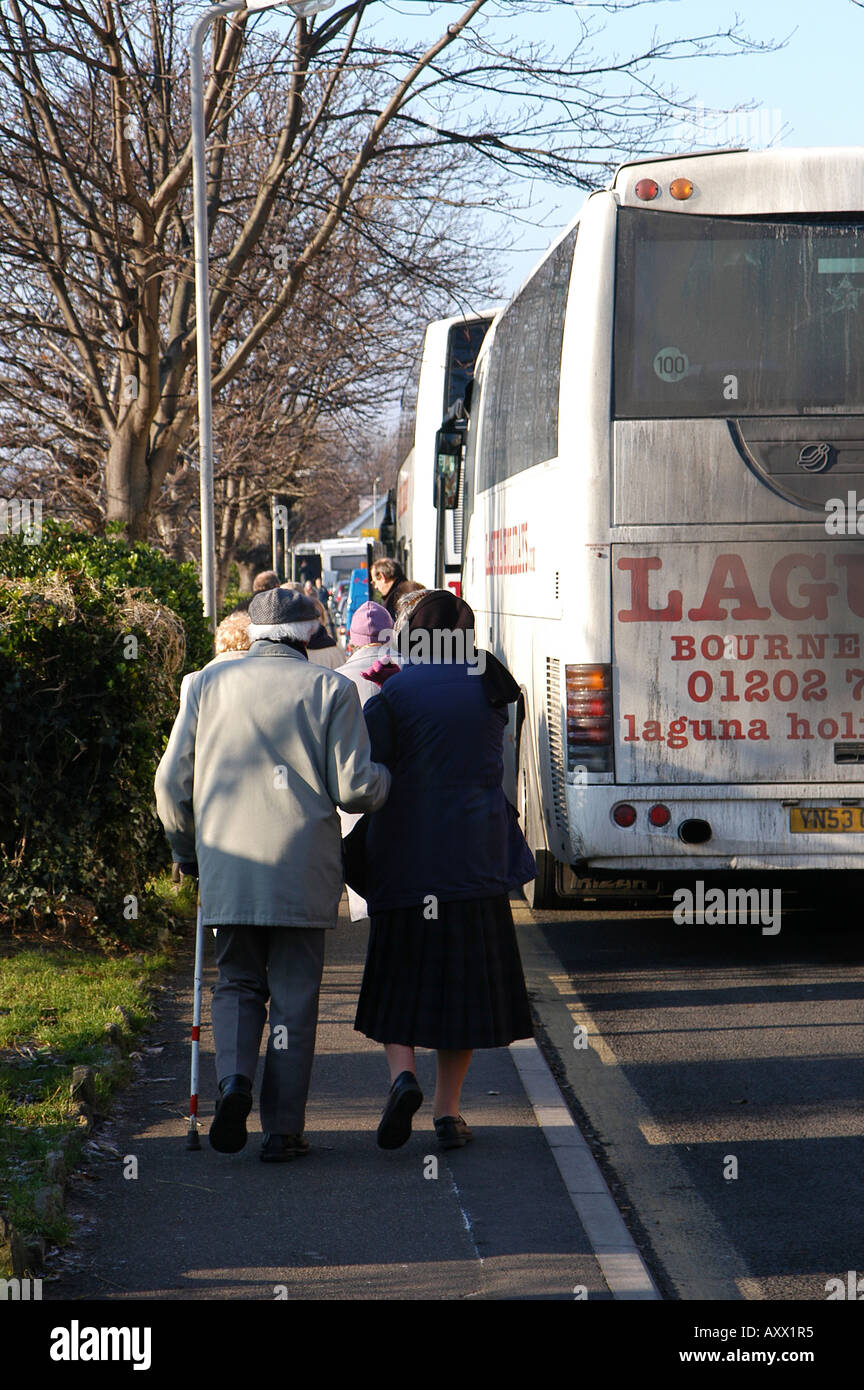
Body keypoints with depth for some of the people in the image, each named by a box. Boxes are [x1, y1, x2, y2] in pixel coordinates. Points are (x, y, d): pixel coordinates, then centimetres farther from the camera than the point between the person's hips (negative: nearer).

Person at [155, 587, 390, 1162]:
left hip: (227, 866, 2)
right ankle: (283, 1129, 5)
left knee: (238, 983, 15)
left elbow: (172, 781, 7)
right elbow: (354, 787, -7)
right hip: (303, 871, -2)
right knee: (294, 995, 6)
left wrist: (187, 849, 23)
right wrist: (385, 779, 16)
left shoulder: (209, 683, 7)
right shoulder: (330, 689, -1)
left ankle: (234, 1078, -11)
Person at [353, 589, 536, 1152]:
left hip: (405, 858, -2)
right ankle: (448, 1110, 8)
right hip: (475, 861, 2)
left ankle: (402, 1073, -14)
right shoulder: (489, 686, 4)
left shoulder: (393, 692, -7)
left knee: (400, 979, 10)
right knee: (464, 980, 9)